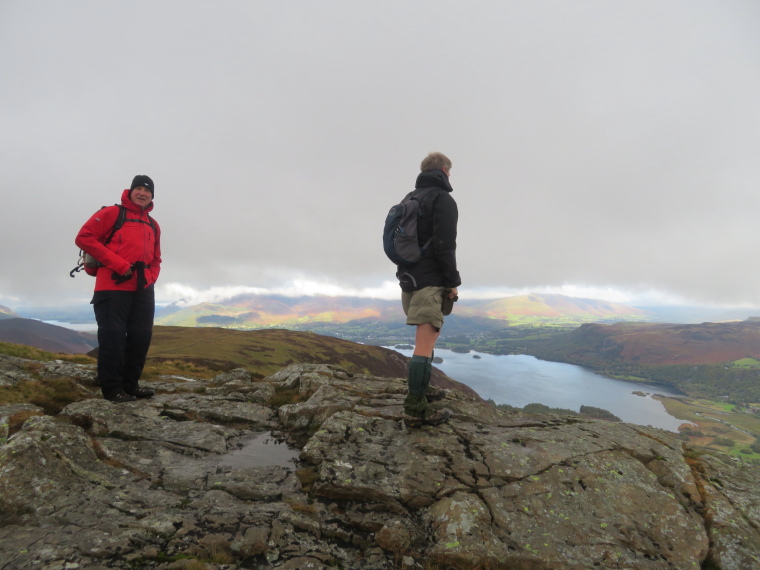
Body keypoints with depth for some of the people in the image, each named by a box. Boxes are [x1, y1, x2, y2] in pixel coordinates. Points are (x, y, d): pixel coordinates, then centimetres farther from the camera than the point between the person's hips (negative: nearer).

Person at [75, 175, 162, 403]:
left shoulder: (153, 225, 20)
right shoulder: (112, 213, 3)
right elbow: (84, 237, -6)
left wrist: (149, 279, 3)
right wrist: (119, 265, -14)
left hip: (142, 289, 6)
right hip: (114, 287, -6)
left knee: (141, 336, 6)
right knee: (113, 336, -6)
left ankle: (130, 384, 18)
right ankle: (112, 388, 4)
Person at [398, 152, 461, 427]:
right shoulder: (443, 200, -8)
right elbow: (444, 247, -18)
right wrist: (453, 282, -10)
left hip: (409, 279, 9)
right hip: (430, 281, -9)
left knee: (427, 338, 20)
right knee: (425, 344, -9)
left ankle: (421, 390, 28)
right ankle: (416, 409, -6)